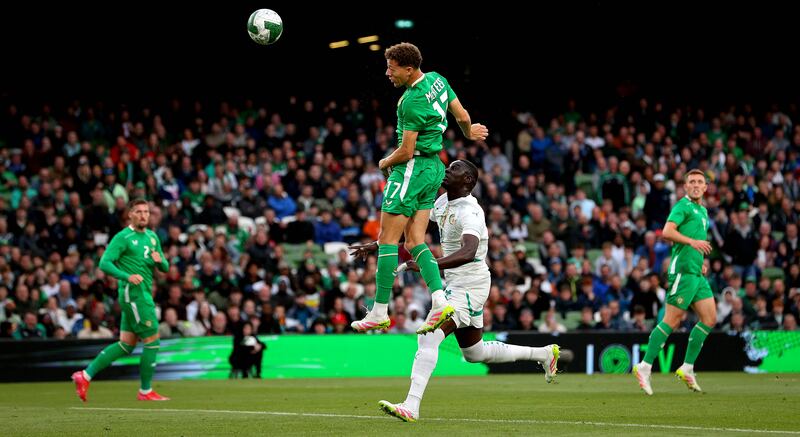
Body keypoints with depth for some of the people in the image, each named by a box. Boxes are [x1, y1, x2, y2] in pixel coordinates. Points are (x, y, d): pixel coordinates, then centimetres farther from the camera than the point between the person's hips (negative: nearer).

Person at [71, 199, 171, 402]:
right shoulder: (123, 237, -8)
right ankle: (145, 391, 4)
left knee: (126, 344, 8)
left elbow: (165, 267, 20)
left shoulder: (152, 237, 16)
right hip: (133, 293, -8)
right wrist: (127, 276, -28)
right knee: (152, 341, -6)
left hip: (144, 294, 8)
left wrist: (160, 260, -4)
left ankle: (86, 375, 11)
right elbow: (104, 263, -15)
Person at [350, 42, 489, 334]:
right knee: (415, 241, 8)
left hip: (413, 168, -10)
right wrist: (469, 133, 38)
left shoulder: (413, 102, -21)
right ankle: (440, 301, -6)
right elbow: (463, 117, 16)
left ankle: (380, 313, -4)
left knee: (388, 239, -5)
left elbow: (406, 151, -18)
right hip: (435, 167, 10)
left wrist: (385, 163, 2)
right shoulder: (437, 80, 6)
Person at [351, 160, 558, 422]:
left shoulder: (470, 212, -21)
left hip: (470, 285, -10)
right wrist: (377, 245, 14)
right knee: (474, 353, 21)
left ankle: (411, 406, -28)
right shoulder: (443, 202, 7)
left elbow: (468, 253, -37)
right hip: (455, 284, 10)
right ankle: (544, 354, 35)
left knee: (428, 337, -23)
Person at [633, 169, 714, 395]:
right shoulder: (683, 206, -7)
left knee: (709, 319, 5)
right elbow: (667, 232, -21)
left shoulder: (702, 210, 21)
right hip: (683, 271, -9)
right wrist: (692, 241, -28)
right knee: (672, 320, -10)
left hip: (697, 274, 9)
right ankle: (644, 367, -5)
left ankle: (687, 368, 11)